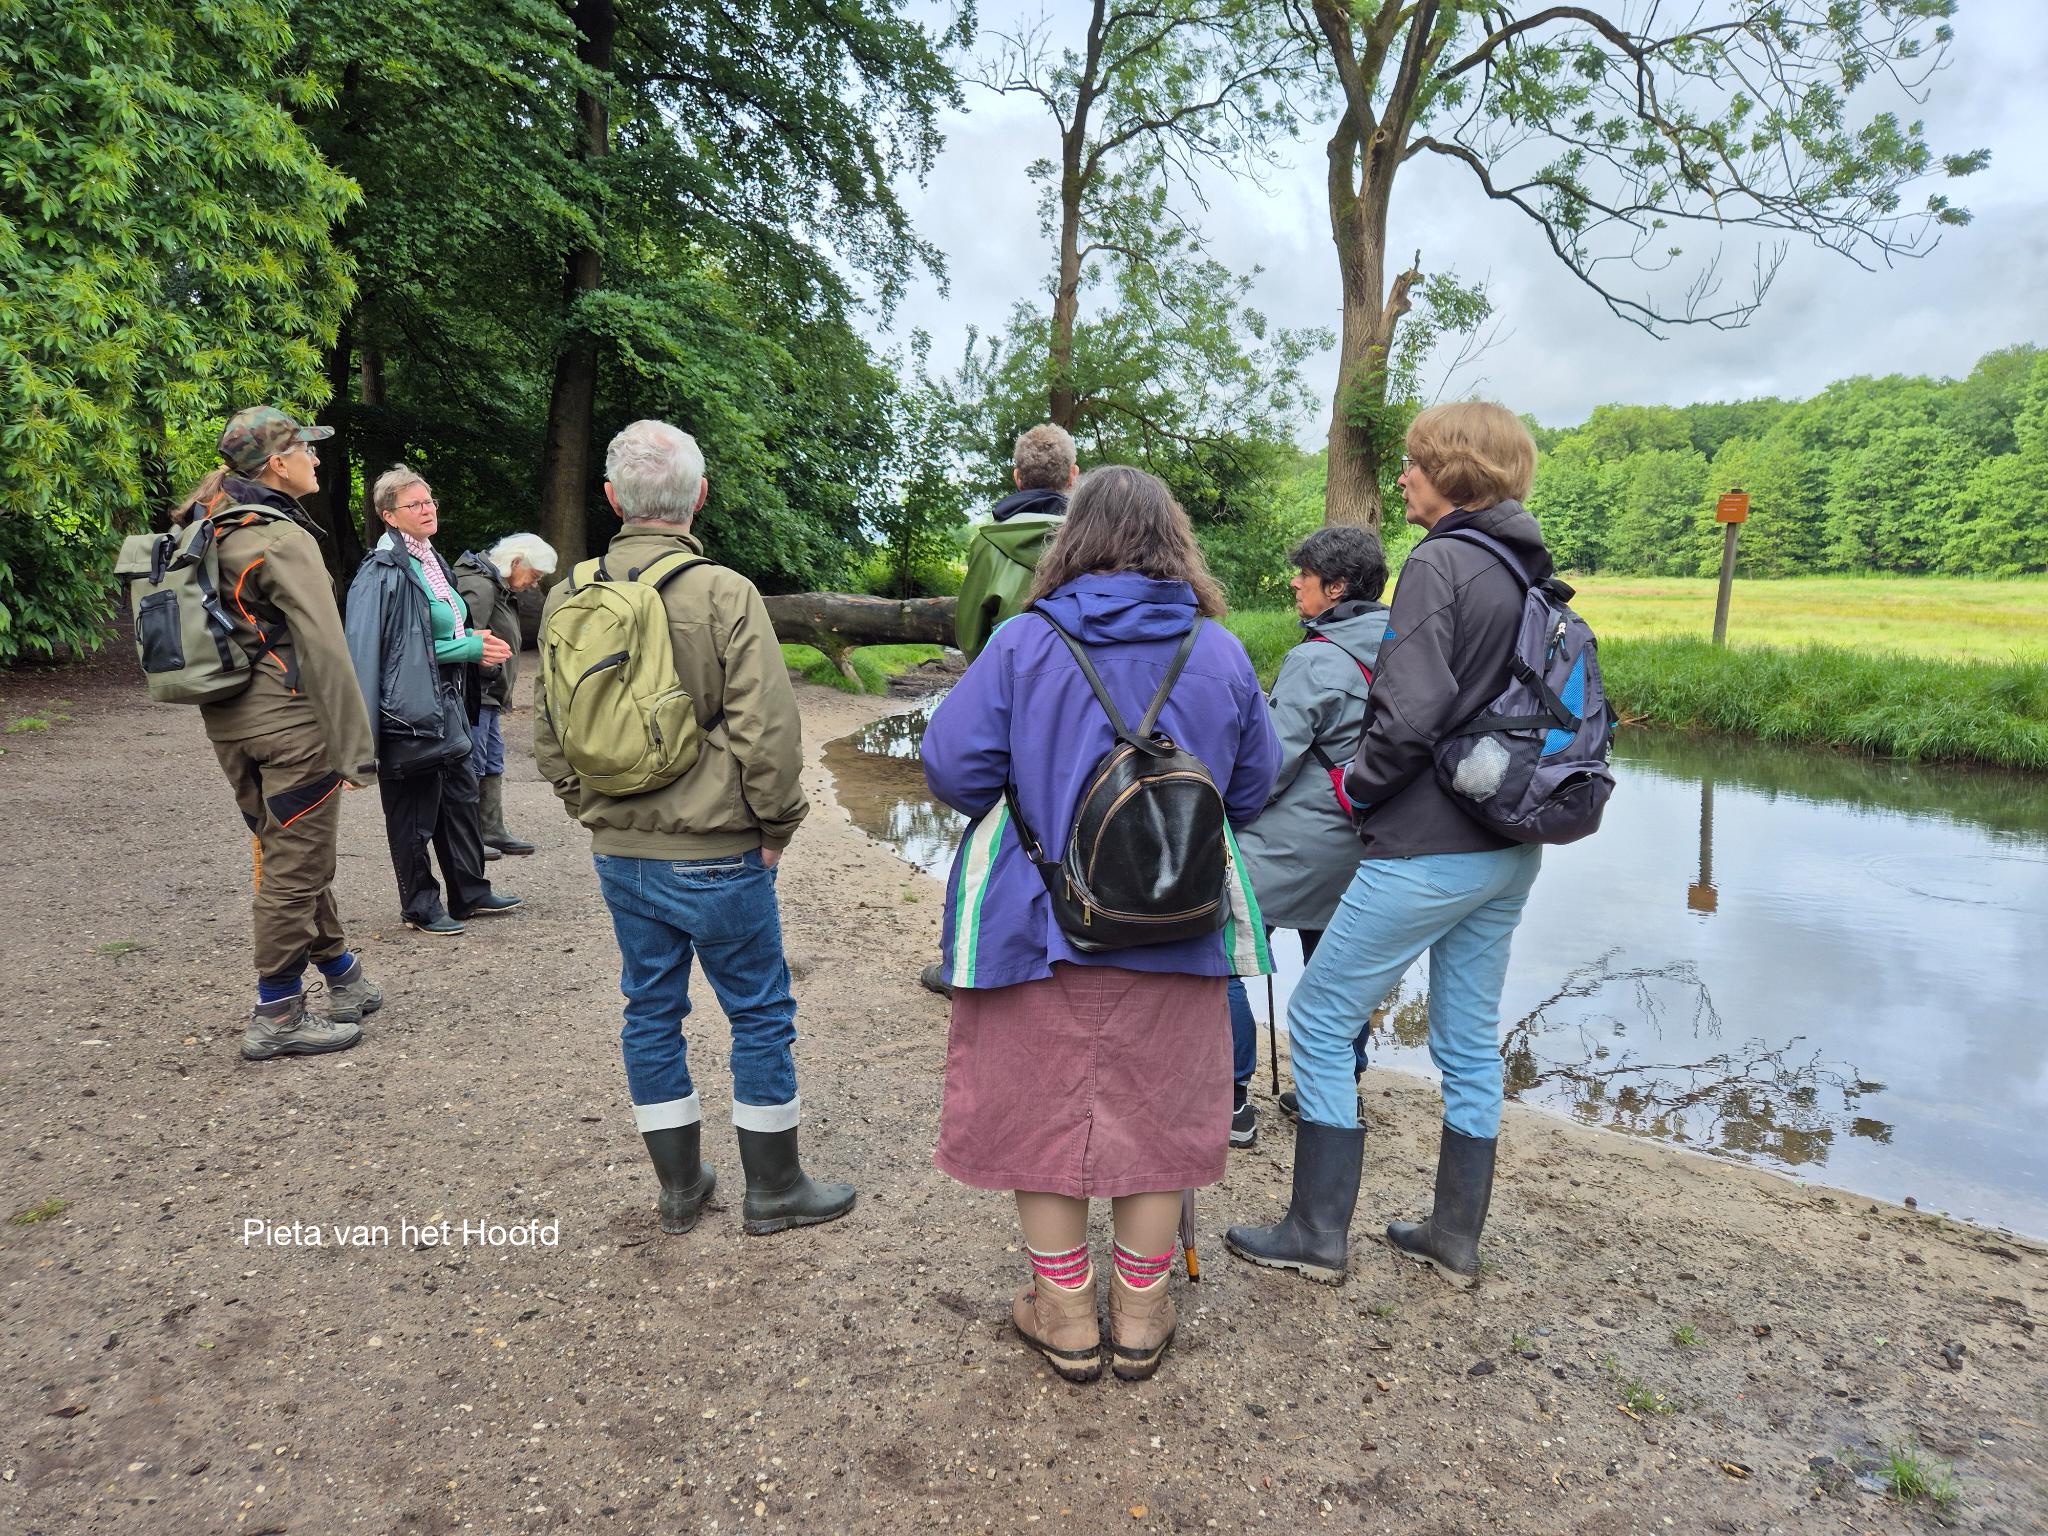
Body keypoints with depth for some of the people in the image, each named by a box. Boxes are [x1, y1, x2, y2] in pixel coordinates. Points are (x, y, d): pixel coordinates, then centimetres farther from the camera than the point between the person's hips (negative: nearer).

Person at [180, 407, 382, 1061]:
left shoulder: (209, 532, 11)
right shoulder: (283, 539, -15)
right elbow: (324, 651, -20)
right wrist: (354, 748, -18)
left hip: (228, 722, 9)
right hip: (290, 722, -9)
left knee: (287, 855, 17)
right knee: (295, 866, 1)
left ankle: (345, 980, 32)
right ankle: (277, 1018, 10)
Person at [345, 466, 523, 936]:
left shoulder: (433, 562, 12)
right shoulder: (383, 571, -15)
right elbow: (366, 650, -19)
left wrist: (473, 640, 4)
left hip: (447, 704, 9)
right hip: (409, 708, -9)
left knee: (460, 800, 16)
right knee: (413, 814, 3)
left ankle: (471, 893, 28)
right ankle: (421, 907, 16)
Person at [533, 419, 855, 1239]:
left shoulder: (568, 597, 3)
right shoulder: (725, 594, -15)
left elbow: (548, 731, 9)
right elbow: (767, 730, -18)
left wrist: (594, 811, 18)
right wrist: (776, 825, -5)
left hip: (620, 855, 6)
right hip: (716, 855, -5)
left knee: (651, 1010, 16)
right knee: (761, 1013, 9)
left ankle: (680, 1186, 30)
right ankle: (774, 1188, 22)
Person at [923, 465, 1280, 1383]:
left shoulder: (1023, 643, -10)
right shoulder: (1221, 653, -1)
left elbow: (951, 768, -12)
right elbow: (1252, 789, 6)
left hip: (1039, 926, -2)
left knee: (1041, 1112, 14)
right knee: (1155, 1115, 17)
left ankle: (1066, 1317, 28)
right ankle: (1140, 1316, 31)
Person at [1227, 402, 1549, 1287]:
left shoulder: (1439, 564, -15)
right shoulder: (1528, 570, 11)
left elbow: (1414, 713, -23)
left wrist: (1356, 783, -7)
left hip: (1426, 850, -9)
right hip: (1509, 852, 9)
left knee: (1319, 1018, 4)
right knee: (1469, 1039, 16)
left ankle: (1317, 1234, 13)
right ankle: (1457, 1237, 29)